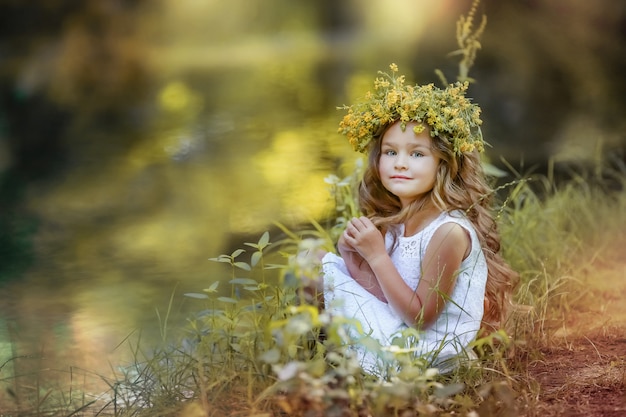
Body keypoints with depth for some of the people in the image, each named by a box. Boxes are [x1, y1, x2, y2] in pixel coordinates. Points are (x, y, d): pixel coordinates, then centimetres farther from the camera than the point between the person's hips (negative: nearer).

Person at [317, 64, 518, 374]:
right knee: (327, 261, 9)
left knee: (328, 271, -10)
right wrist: (353, 254, -16)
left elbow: (420, 316, -21)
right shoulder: (393, 222, 3)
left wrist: (377, 256, -24)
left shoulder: (450, 231, -22)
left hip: (426, 352, -9)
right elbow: (384, 295, 0)